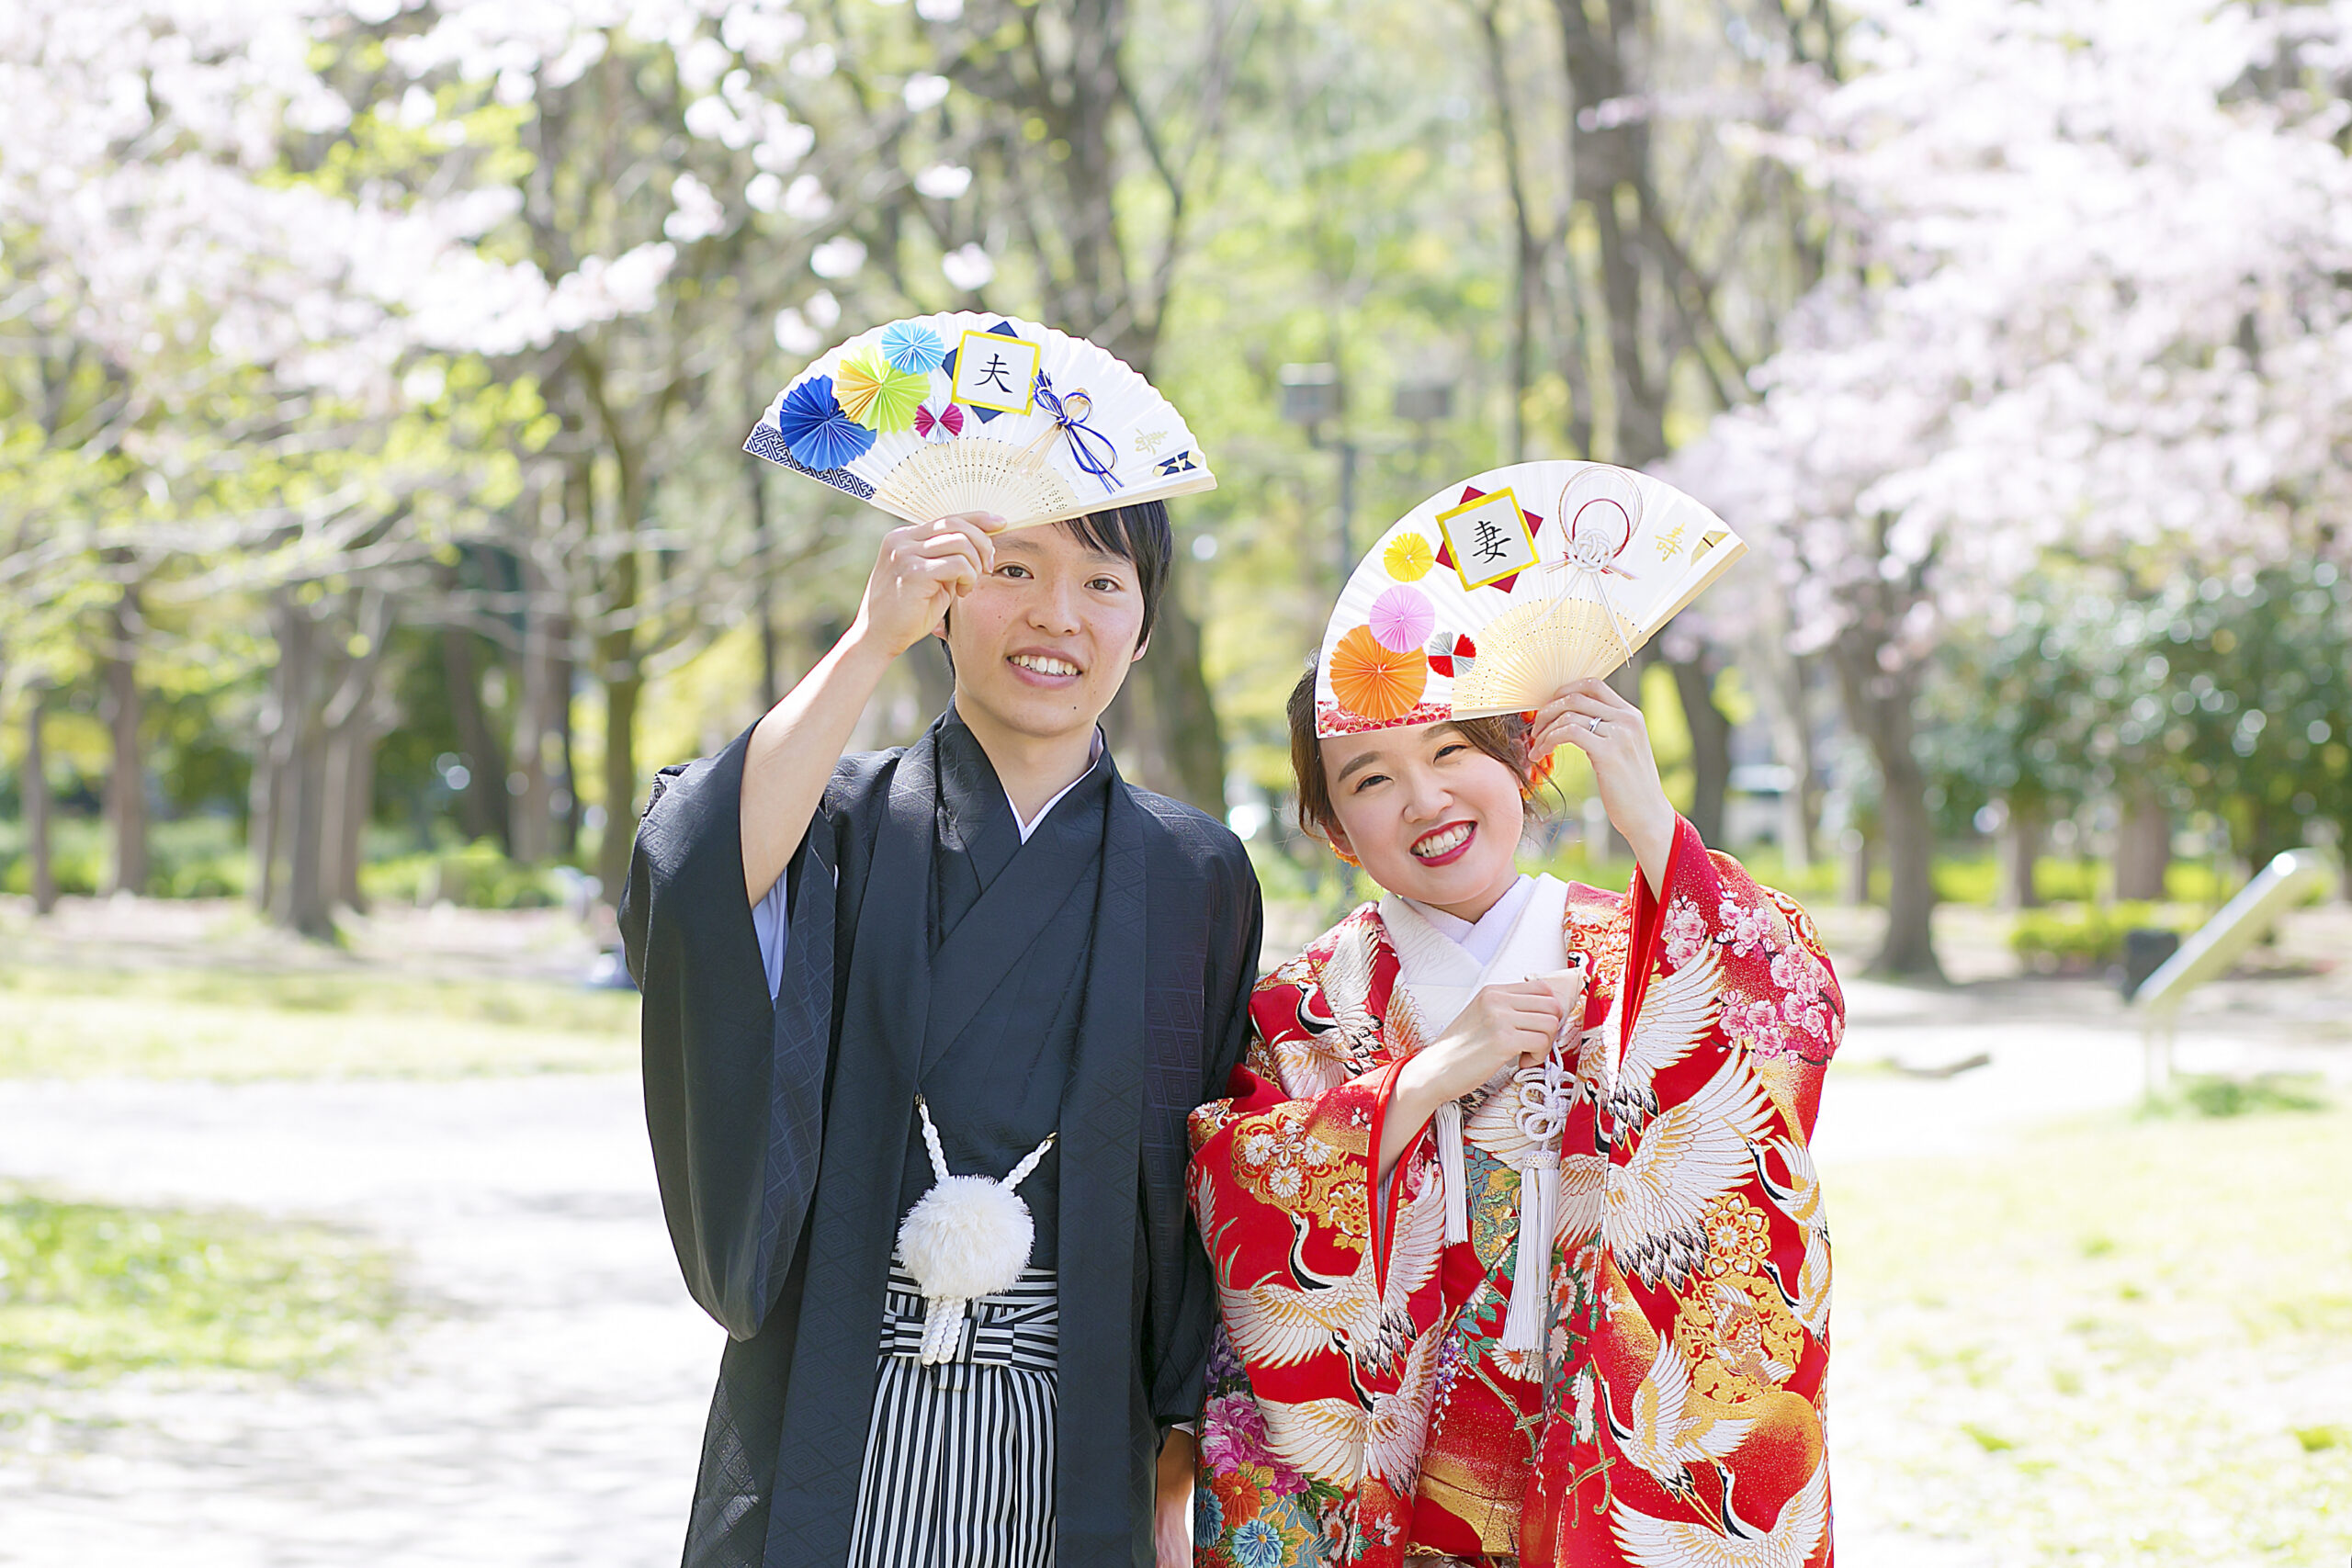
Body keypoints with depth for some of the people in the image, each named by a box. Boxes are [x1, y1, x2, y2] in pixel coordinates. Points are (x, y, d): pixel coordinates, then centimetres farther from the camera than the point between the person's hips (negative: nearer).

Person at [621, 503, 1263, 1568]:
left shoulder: (1195, 876, 6)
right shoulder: (848, 820, 2)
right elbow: (693, 885, -22)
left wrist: (1178, 1479, 4)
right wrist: (871, 643, -24)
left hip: (1070, 1439, 1)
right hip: (834, 1432, -1)